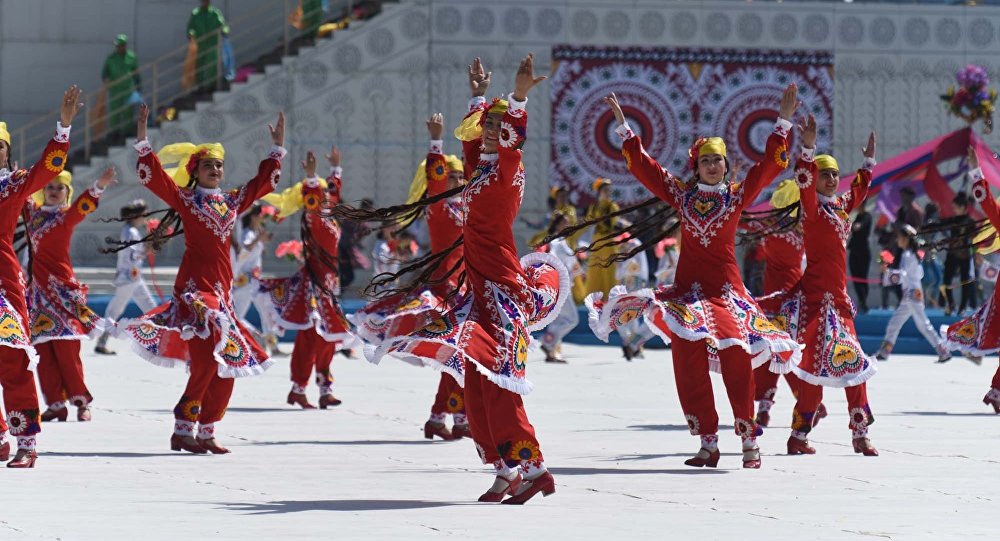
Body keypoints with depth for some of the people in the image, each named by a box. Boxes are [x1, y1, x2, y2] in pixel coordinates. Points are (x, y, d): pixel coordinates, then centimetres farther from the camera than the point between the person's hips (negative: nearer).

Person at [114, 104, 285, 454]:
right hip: (195, 285, -7)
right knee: (206, 357, -19)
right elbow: (153, 176, -8)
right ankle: (183, 429, -14)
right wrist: (142, 140, -16)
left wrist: (277, 147, 30)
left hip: (221, 287, 7)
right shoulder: (185, 199, 1)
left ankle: (206, 432, 11)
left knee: (227, 363, 4)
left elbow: (263, 181, 29)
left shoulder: (232, 201, 16)